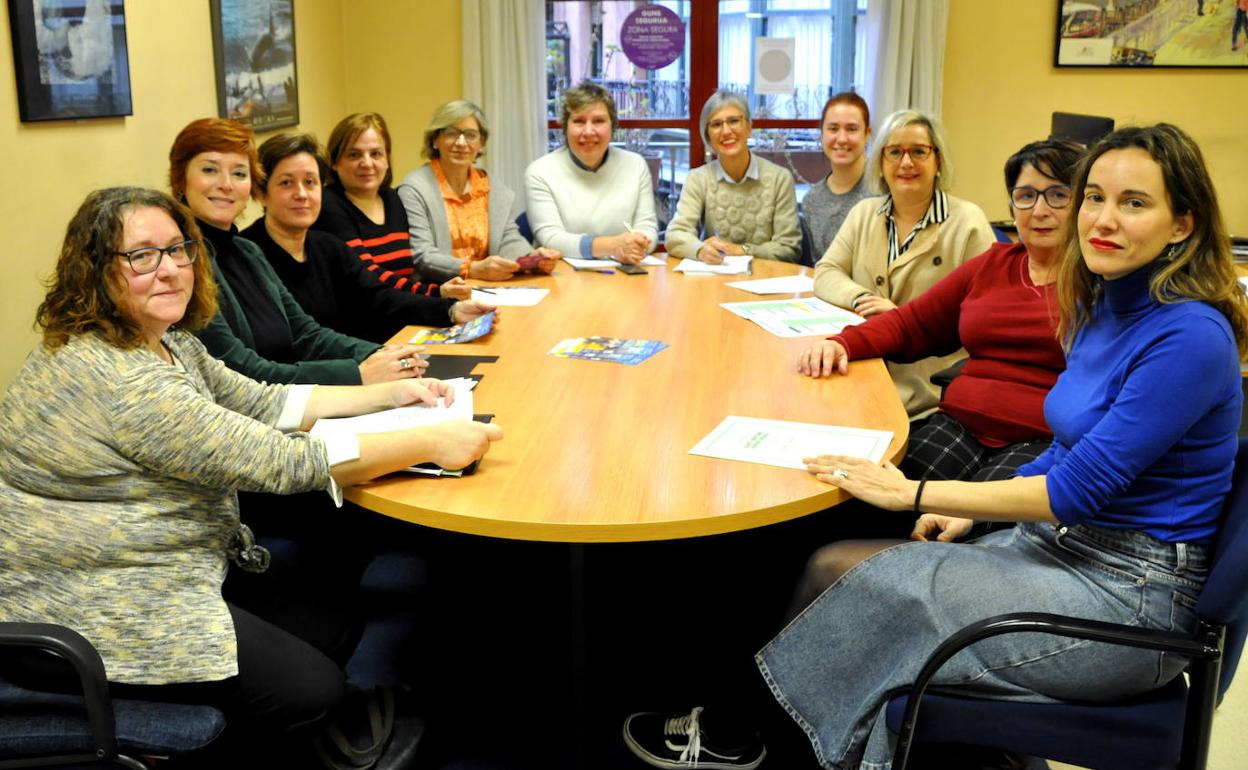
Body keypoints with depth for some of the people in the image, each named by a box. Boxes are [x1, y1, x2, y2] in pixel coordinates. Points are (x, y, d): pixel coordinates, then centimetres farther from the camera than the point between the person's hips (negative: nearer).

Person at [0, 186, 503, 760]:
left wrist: (391, 394, 0)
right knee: (313, 688, -8)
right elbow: (279, 462, -30)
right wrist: (431, 443, -26)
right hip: (91, 621, -10)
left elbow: (265, 403, 9)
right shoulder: (115, 376, -28)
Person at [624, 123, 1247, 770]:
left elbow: (1082, 487, -22)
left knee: (890, 584, -20)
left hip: (1133, 595, -8)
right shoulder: (1098, 308, 8)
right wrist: (968, 511, 4)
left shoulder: (1191, 335, -21)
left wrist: (915, 493, -20)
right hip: (1060, 544, 8)